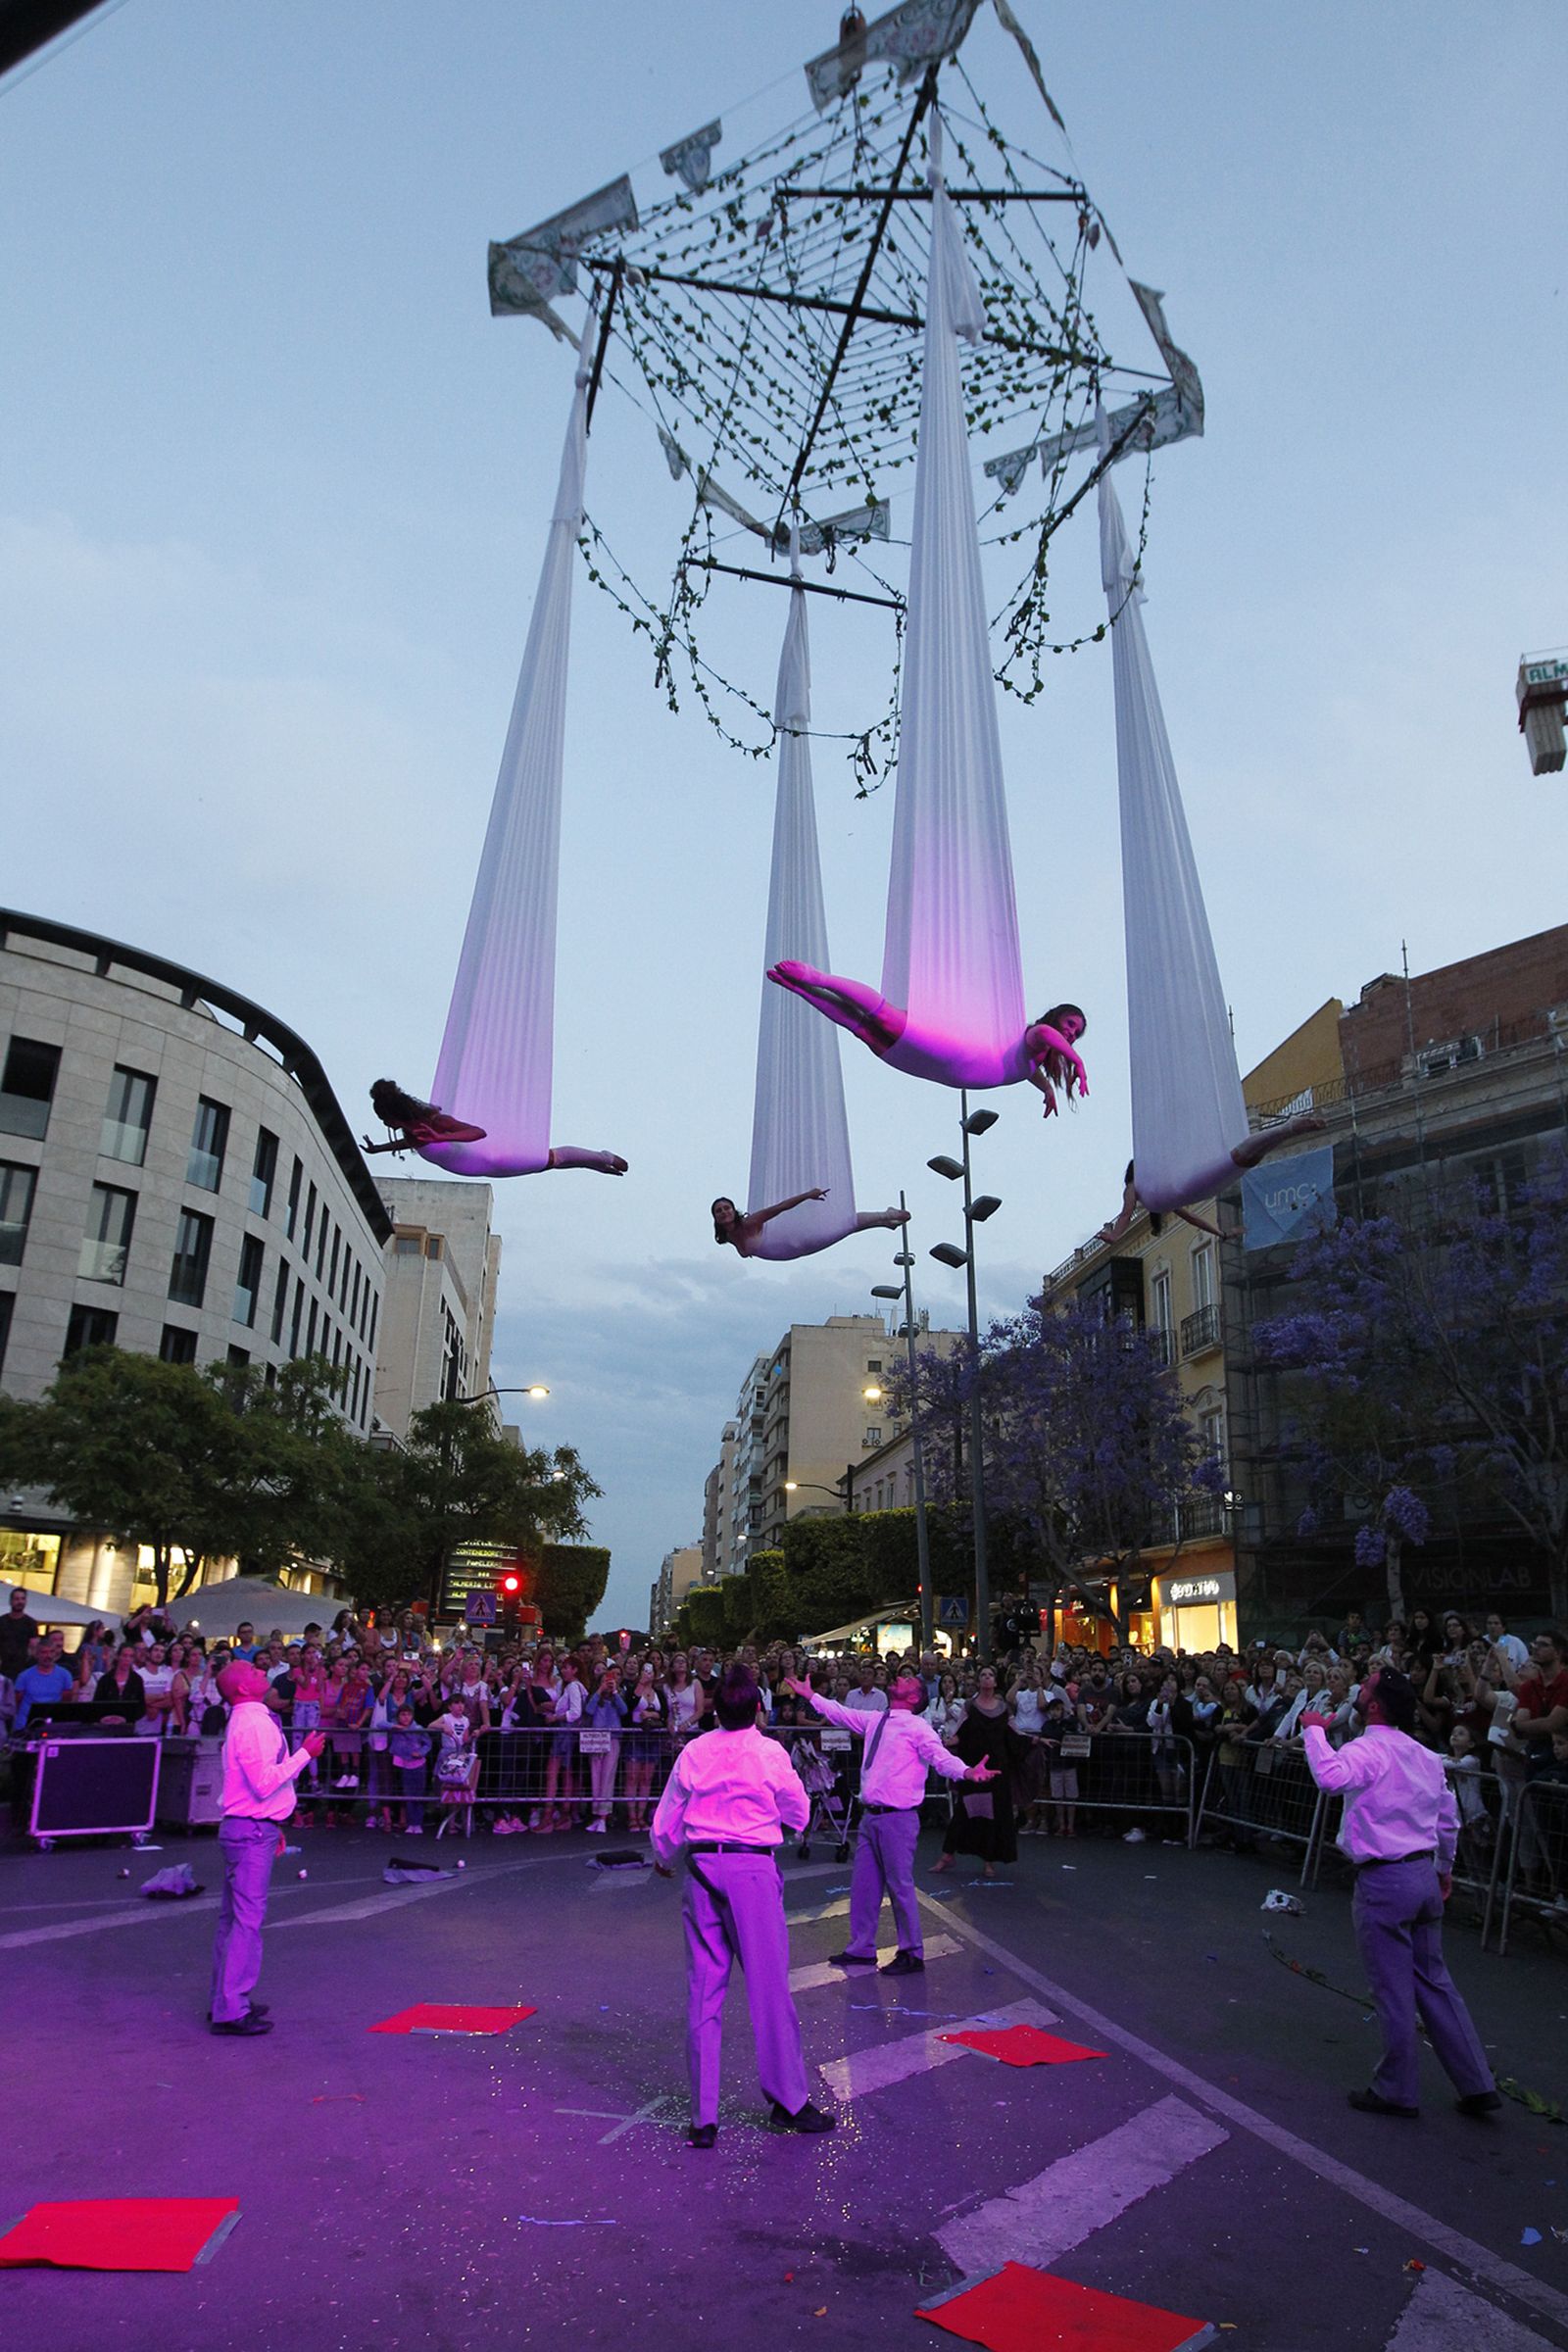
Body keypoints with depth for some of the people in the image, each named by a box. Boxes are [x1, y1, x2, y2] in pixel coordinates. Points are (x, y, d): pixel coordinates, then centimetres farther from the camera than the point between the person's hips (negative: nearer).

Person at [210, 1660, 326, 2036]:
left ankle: (226, 2001, 26)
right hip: (251, 1832, -11)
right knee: (246, 1919, -7)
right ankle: (231, 2011, -2)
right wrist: (305, 1754, -18)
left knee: (233, 1917, 16)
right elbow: (264, 1783, -25)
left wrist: (273, 1827, 24)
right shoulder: (252, 1724, -18)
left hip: (249, 1827, 11)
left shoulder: (252, 1721, 15)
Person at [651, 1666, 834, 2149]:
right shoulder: (770, 1752, -6)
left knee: (703, 1990, 9)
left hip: (701, 1866, 3)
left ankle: (703, 2116, 14)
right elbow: (799, 1814, 8)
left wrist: (664, 1858, 29)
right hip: (753, 1868, -3)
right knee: (769, 1986, 7)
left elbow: (666, 1820, 9)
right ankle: (788, 2100, 18)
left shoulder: (694, 1752, 1)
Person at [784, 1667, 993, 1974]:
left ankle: (911, 1954, 18)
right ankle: (861, 1949, 32)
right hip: (870, 1815, 7)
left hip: (897, 1819, -7)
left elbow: (942, 1758, -23)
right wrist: (809, 1695, 28)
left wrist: (967, 1772, -42)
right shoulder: (874, 1721, 11)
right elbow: (841, 1714, 25)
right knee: (863, 1884, 16)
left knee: (900, 1886, 1)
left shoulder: (917, 1727, -11)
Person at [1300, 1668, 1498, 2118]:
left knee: (1393, 1992, 5)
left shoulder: (1369, 1749, -18)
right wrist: (1445, 1868, 33)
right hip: (1423, 1876, 8)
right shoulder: (1425, 1756, 9)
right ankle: (1476, 2085, 22)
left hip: (1383, 1882, -8)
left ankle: (1397, 2091, 19)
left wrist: (1314, 1731, -26)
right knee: (1434, 1982, 18)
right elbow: (1449, 1820, 19)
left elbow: (1330, 1776, -40)